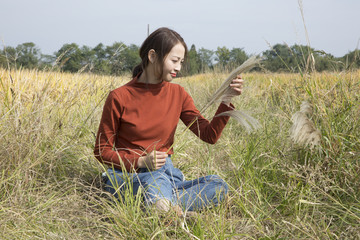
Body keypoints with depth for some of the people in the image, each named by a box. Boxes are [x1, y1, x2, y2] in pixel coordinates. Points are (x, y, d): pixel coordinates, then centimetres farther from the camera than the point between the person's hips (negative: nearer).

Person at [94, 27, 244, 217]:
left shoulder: (177, 94, 5)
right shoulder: (119, 97, -8)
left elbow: (209, 135, 1)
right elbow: (102, 151, -3)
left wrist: (227, 100, -12)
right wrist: (140, 162, -18)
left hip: (165, 172, 5)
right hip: (126, 175, -4)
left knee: (218, 185, -23)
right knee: (157, 179, -39)